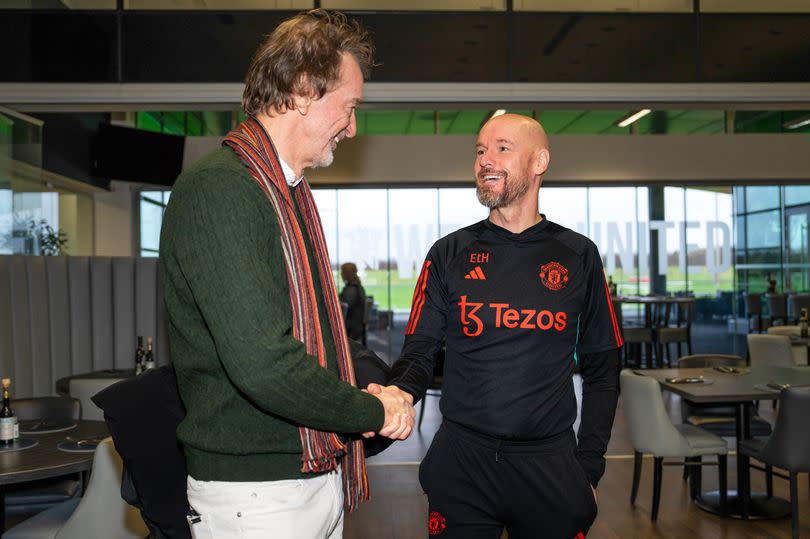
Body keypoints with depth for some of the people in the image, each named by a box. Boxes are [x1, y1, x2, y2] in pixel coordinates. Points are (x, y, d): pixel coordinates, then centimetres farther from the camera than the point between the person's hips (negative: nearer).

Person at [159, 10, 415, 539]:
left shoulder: (293, 195, 12)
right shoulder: (217, 188, -19)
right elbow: (262, 363, -29)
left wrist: (379, 386, 0)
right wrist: (374, 412, -14)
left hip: (321, 475, 9)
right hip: (255, 494, -9)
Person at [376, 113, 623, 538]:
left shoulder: (578, 256, 3)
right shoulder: (449, 254, 3)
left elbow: (601, 369, 6)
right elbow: (420, 352, 1)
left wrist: (589, 467, 0)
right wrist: (399, 394, -21)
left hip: (550, 464, 0)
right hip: (461, 461, 0)